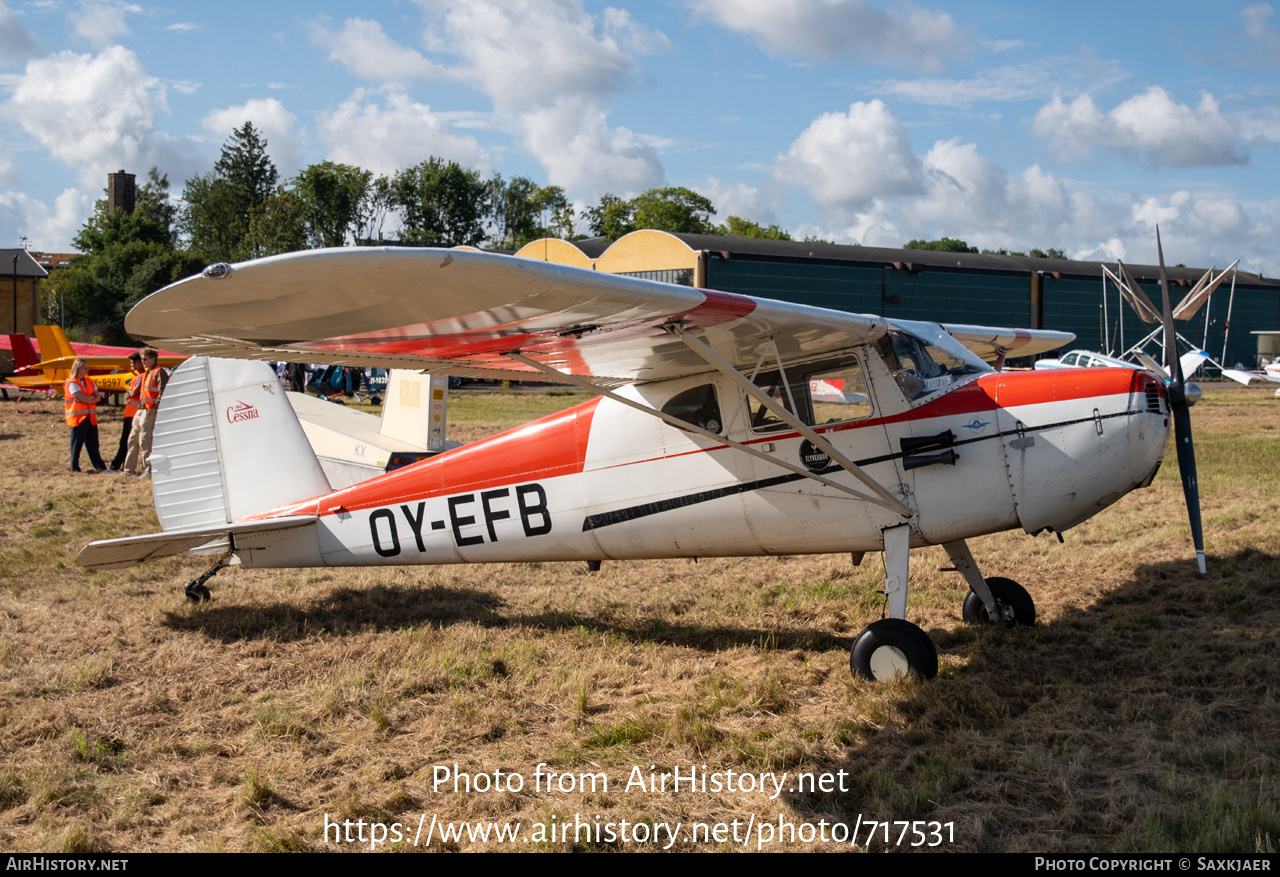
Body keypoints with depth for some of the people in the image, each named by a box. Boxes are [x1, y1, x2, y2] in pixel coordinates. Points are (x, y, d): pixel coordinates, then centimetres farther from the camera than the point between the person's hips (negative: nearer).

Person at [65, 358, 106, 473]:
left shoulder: (90, 381, 15)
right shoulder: (72, 383, -6)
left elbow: (98, 397, 6)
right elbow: (83, 398, -17)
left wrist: (88, 399, -10)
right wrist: (92, 397, 0)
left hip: (90, 416, 6)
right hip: (77, 417, -6)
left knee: (93, 443, 6)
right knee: (77, 443, -1)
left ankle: (99, 466, 8)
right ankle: (75, 467, 6)